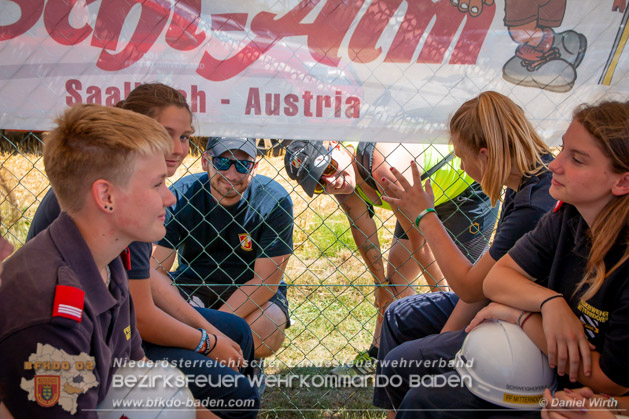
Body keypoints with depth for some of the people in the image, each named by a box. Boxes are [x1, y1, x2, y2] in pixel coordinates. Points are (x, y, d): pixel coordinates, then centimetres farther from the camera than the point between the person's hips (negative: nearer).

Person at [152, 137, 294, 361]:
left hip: (256, 292, -1)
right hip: (193, 283, 1)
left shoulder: (275, 200, -19)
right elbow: (158, 270, -17)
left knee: (265, 336, -30)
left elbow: (266, 280, -20)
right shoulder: (180, 195, -15)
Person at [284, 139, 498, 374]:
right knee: (395, 277, 9)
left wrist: (439, 292, -24)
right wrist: (381, 283, 3)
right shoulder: (343, 185, -16)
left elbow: (420, 238, -33)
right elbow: (364, 234, -3)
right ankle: (378, 355, 21)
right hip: (427, 200, 8)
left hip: (468, 194, -8)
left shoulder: (385, 171, -41)